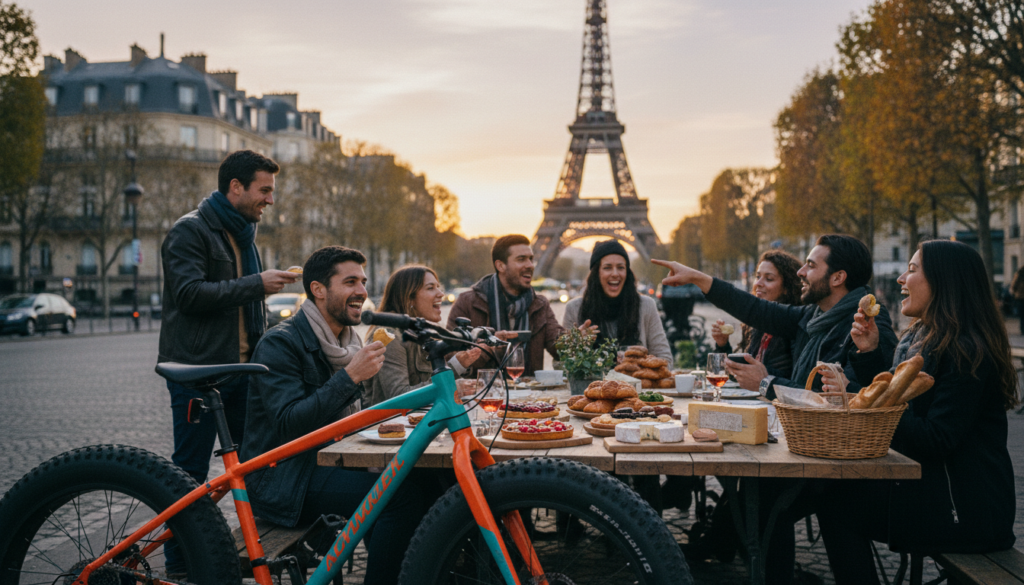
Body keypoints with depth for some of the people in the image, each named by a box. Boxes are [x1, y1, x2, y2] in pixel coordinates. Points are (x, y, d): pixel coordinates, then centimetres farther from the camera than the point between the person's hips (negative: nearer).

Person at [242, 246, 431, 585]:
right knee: (402, 495, -26)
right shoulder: (280, 343, -12)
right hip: (282, 482, -8)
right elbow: (288, 424, -24)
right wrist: (350, 376, -28)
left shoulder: (347, 343, 14)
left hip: (323, 464, 8)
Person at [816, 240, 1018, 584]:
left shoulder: (968, 352, -18)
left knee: (838, 506, -12)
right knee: (835, 493, -1)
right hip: (931, 484, 9)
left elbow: (936, 442, -23)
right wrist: (870, 353, 3)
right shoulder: (920, 338, 12)